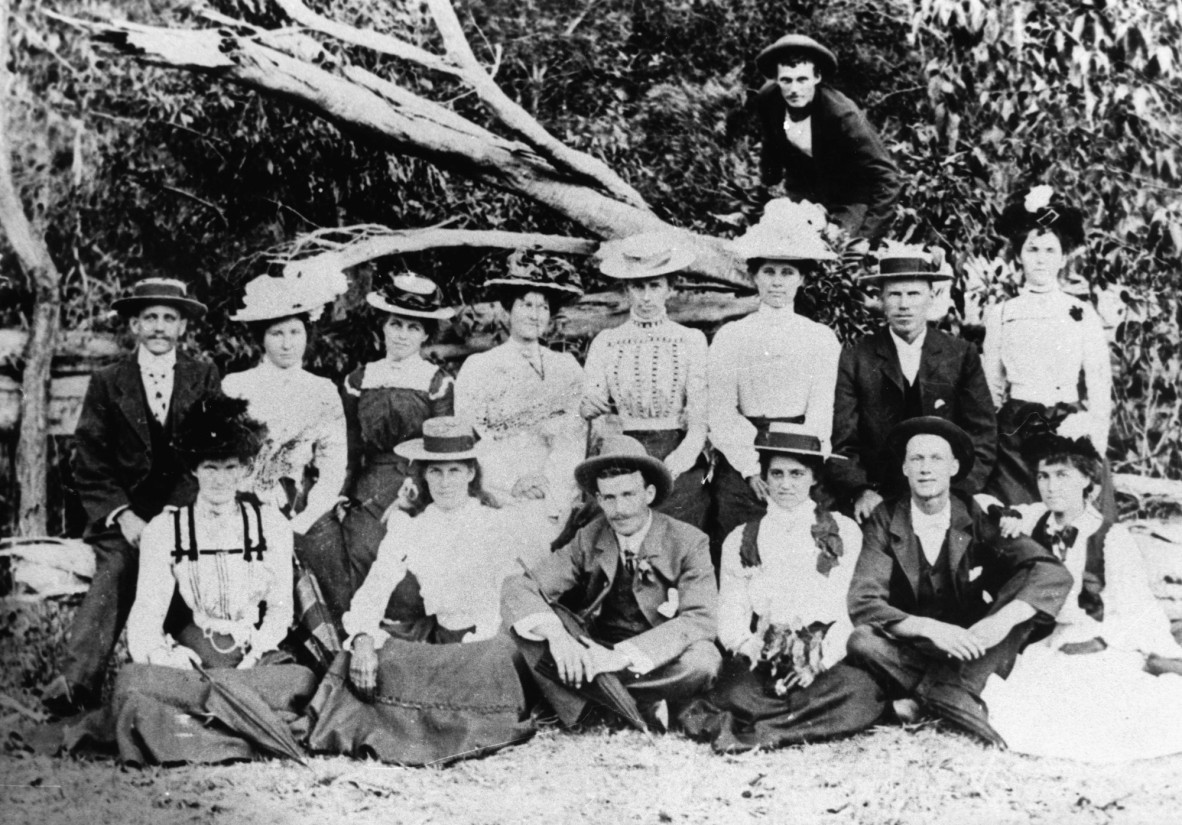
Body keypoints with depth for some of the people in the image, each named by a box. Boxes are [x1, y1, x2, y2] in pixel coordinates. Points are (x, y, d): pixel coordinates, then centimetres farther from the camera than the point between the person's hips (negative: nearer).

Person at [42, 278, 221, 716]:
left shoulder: (205, 379, 11)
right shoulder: (106, 383, 10)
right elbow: (89, 463, 5)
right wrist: (122, 515, -7)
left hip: (190, 514, 1)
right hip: (126, 519, 0)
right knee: (112, 583, -21)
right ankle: (74, 684, -24)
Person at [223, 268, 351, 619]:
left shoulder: (323, 391, 10)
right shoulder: (236, 387, 4)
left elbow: (334, 468, 4)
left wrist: (302, 521, -8)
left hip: (310, 515, 2)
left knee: (341, 606, -6)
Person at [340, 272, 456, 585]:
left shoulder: (438, 383, 2)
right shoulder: (359, 380, 11)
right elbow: (350, 448, 13)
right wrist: (341, 497, 5)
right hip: (369, 493, 2)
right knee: (361, 554, -15)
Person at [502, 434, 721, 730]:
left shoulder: (689, 542, -9)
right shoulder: (589, 540, -2)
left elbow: (701, 620, -22)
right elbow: (518, 588, -9)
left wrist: (625, 654, -34)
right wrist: (555, 634, -31)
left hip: (660, 666, -3)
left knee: (701, 660, -35)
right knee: (528, 625, -19)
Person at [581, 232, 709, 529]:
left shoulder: (691, 340, 5)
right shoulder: (605, 343, 9)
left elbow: (699, 419, -2)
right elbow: (585, 407, 4)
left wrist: (680, 459, -20)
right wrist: (589, 406, -20)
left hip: (679, 468, -1)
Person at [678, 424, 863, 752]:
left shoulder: (843, 532, 13)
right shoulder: (741, 540, 17)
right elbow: (729, 617, 10)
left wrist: (819, 662, -10)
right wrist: (754, 651, -11)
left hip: (825, 659, 0)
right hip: (762, 657, 0)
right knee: (737, 694, -33)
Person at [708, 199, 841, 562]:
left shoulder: (822, 338, 7)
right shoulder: (730, 337, 7)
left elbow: (821, 413, 1)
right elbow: (721, 413, 0)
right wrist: (752, 467, -10)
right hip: (739, 466, 0)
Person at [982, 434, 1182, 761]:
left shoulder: (1112, 538, -4)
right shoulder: (1034, 520, 6)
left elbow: (1134, 617, -7)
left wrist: (1076, 630, -19)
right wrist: (1004, 517, -3)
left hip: (1101, 651, -3)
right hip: (1046, 650, 3)